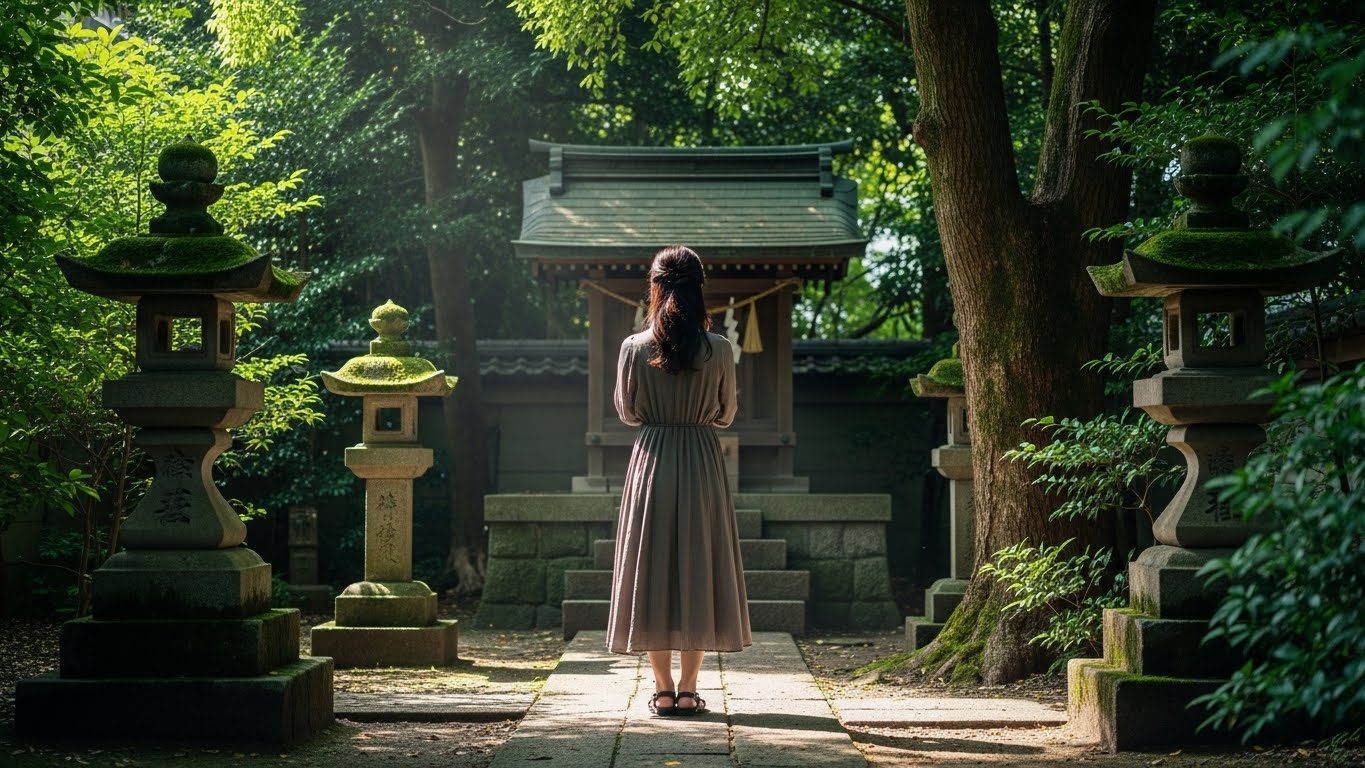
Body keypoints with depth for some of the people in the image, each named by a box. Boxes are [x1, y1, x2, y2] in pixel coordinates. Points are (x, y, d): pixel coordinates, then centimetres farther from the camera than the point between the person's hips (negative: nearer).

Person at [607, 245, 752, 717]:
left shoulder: (634, 347, -6)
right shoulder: (719, 350, -6)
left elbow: (627, 413, 2)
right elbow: (726, 414, 4)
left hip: (651, 460, 0)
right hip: (703, 464, 0)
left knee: (652, 569, 5)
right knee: (698, 566, 6)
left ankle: (663, 689, 5)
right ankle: (688, 689, 4)